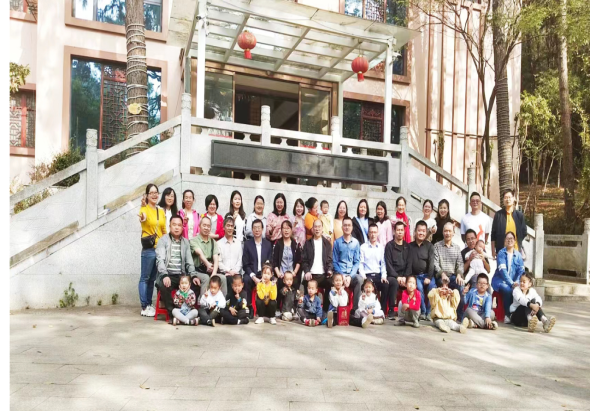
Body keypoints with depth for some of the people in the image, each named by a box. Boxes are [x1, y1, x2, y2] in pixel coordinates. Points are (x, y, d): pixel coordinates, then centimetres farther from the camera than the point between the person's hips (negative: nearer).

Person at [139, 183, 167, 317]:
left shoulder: (161, 212, 13)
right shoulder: (144, 209, -5)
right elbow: (143, 217, -31)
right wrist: (142, 219, -53)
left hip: (160, 248, 6)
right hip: (148, 249, -6)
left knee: (152, 278, 13)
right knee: (145, 278, -1)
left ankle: (149, 305, 20)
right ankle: (144, 307, 4)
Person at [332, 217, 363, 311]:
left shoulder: (356, 242, 7)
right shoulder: (337, 242, 5)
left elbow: (356, 262, 5)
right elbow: (334, 262, 5)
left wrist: (350, 276, -9)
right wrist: (342, 275, -9)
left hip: (352, 273, 1)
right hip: (340, 273, -1)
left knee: (359, 279, -32)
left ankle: (355, 309, -21)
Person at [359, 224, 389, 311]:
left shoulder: (381, 247, 12)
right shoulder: (363, 247, 6)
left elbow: (383, 263, 8)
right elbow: (360, 263, 1)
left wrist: (384, 275, -7)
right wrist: (363, 276, -12)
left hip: (378, 275, 2)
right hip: (367, 275, -2)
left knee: (386, 285, -28)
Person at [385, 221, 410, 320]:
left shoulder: (407, 246, 13)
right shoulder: (389, 245, 3)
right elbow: (388, 264, -5)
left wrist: (405, 277, -9)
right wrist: (397, 277, -15)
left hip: (404, 276, 3)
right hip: (392, 275, -3)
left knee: (412, 283, -26)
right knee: (394, 282, -35)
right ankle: (391, 310, -23)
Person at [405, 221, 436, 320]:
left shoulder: (429, 246, 6)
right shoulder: (410, 246, 9)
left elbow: (431, 262, -3)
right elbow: (409, 263, 3)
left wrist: (429, 277, -15)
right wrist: (407, 277, -10)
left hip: (427, 274, 0)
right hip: (415, 275, 0)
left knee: (432, 287, -28)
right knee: (419, 287, -29)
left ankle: (429, 313, -13)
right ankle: (423, 312, -14)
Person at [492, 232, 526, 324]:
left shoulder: (518, 255, 8)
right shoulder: (501, 253, -4)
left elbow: (521, 270, 0)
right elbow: (502, 270, -14)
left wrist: (516, 282, -18)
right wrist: (512, 283, -24)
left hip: (513, 281, 4)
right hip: (500, 280, -3)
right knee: (508, 290, -32)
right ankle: (507, 315, -17)